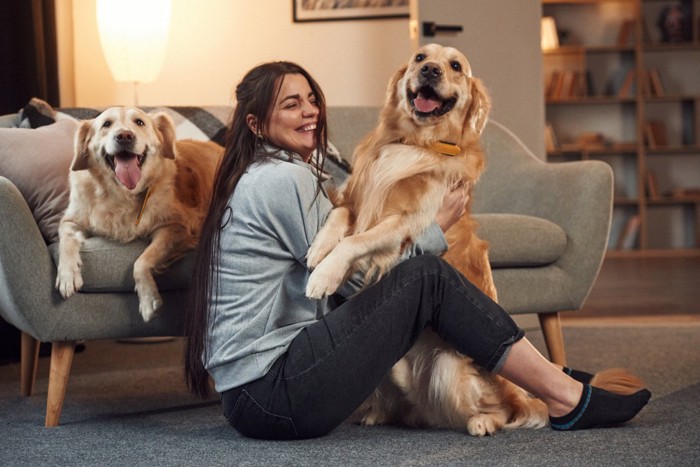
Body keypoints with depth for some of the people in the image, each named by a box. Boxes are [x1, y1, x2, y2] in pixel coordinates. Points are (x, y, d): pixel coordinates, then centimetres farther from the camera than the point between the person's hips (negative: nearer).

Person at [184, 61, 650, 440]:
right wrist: (439, 228, 1)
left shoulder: (258, 179, 19)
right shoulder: (285, 179, -12)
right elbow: (354, 274, -8)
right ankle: (568, 400, -6)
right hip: (273, 395, -10)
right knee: (427, 277, -10)